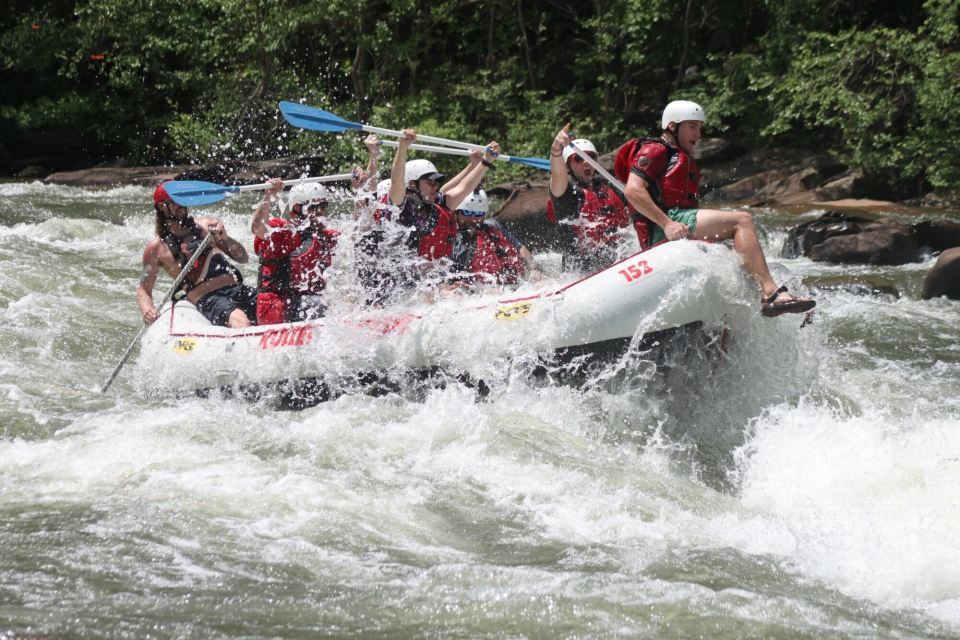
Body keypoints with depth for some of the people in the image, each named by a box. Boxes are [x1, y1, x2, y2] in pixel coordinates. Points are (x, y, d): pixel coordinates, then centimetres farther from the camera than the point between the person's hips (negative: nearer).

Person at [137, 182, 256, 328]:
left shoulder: (206, 225, 17)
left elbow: (242, 258, 16)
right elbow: (143, 289, 13)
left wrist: (225, 239, -5)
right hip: (208, 299, -4)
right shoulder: (157, 248, 9)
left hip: (238, 289, 4)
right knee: (242, 322, -36)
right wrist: (147, 310, -10)